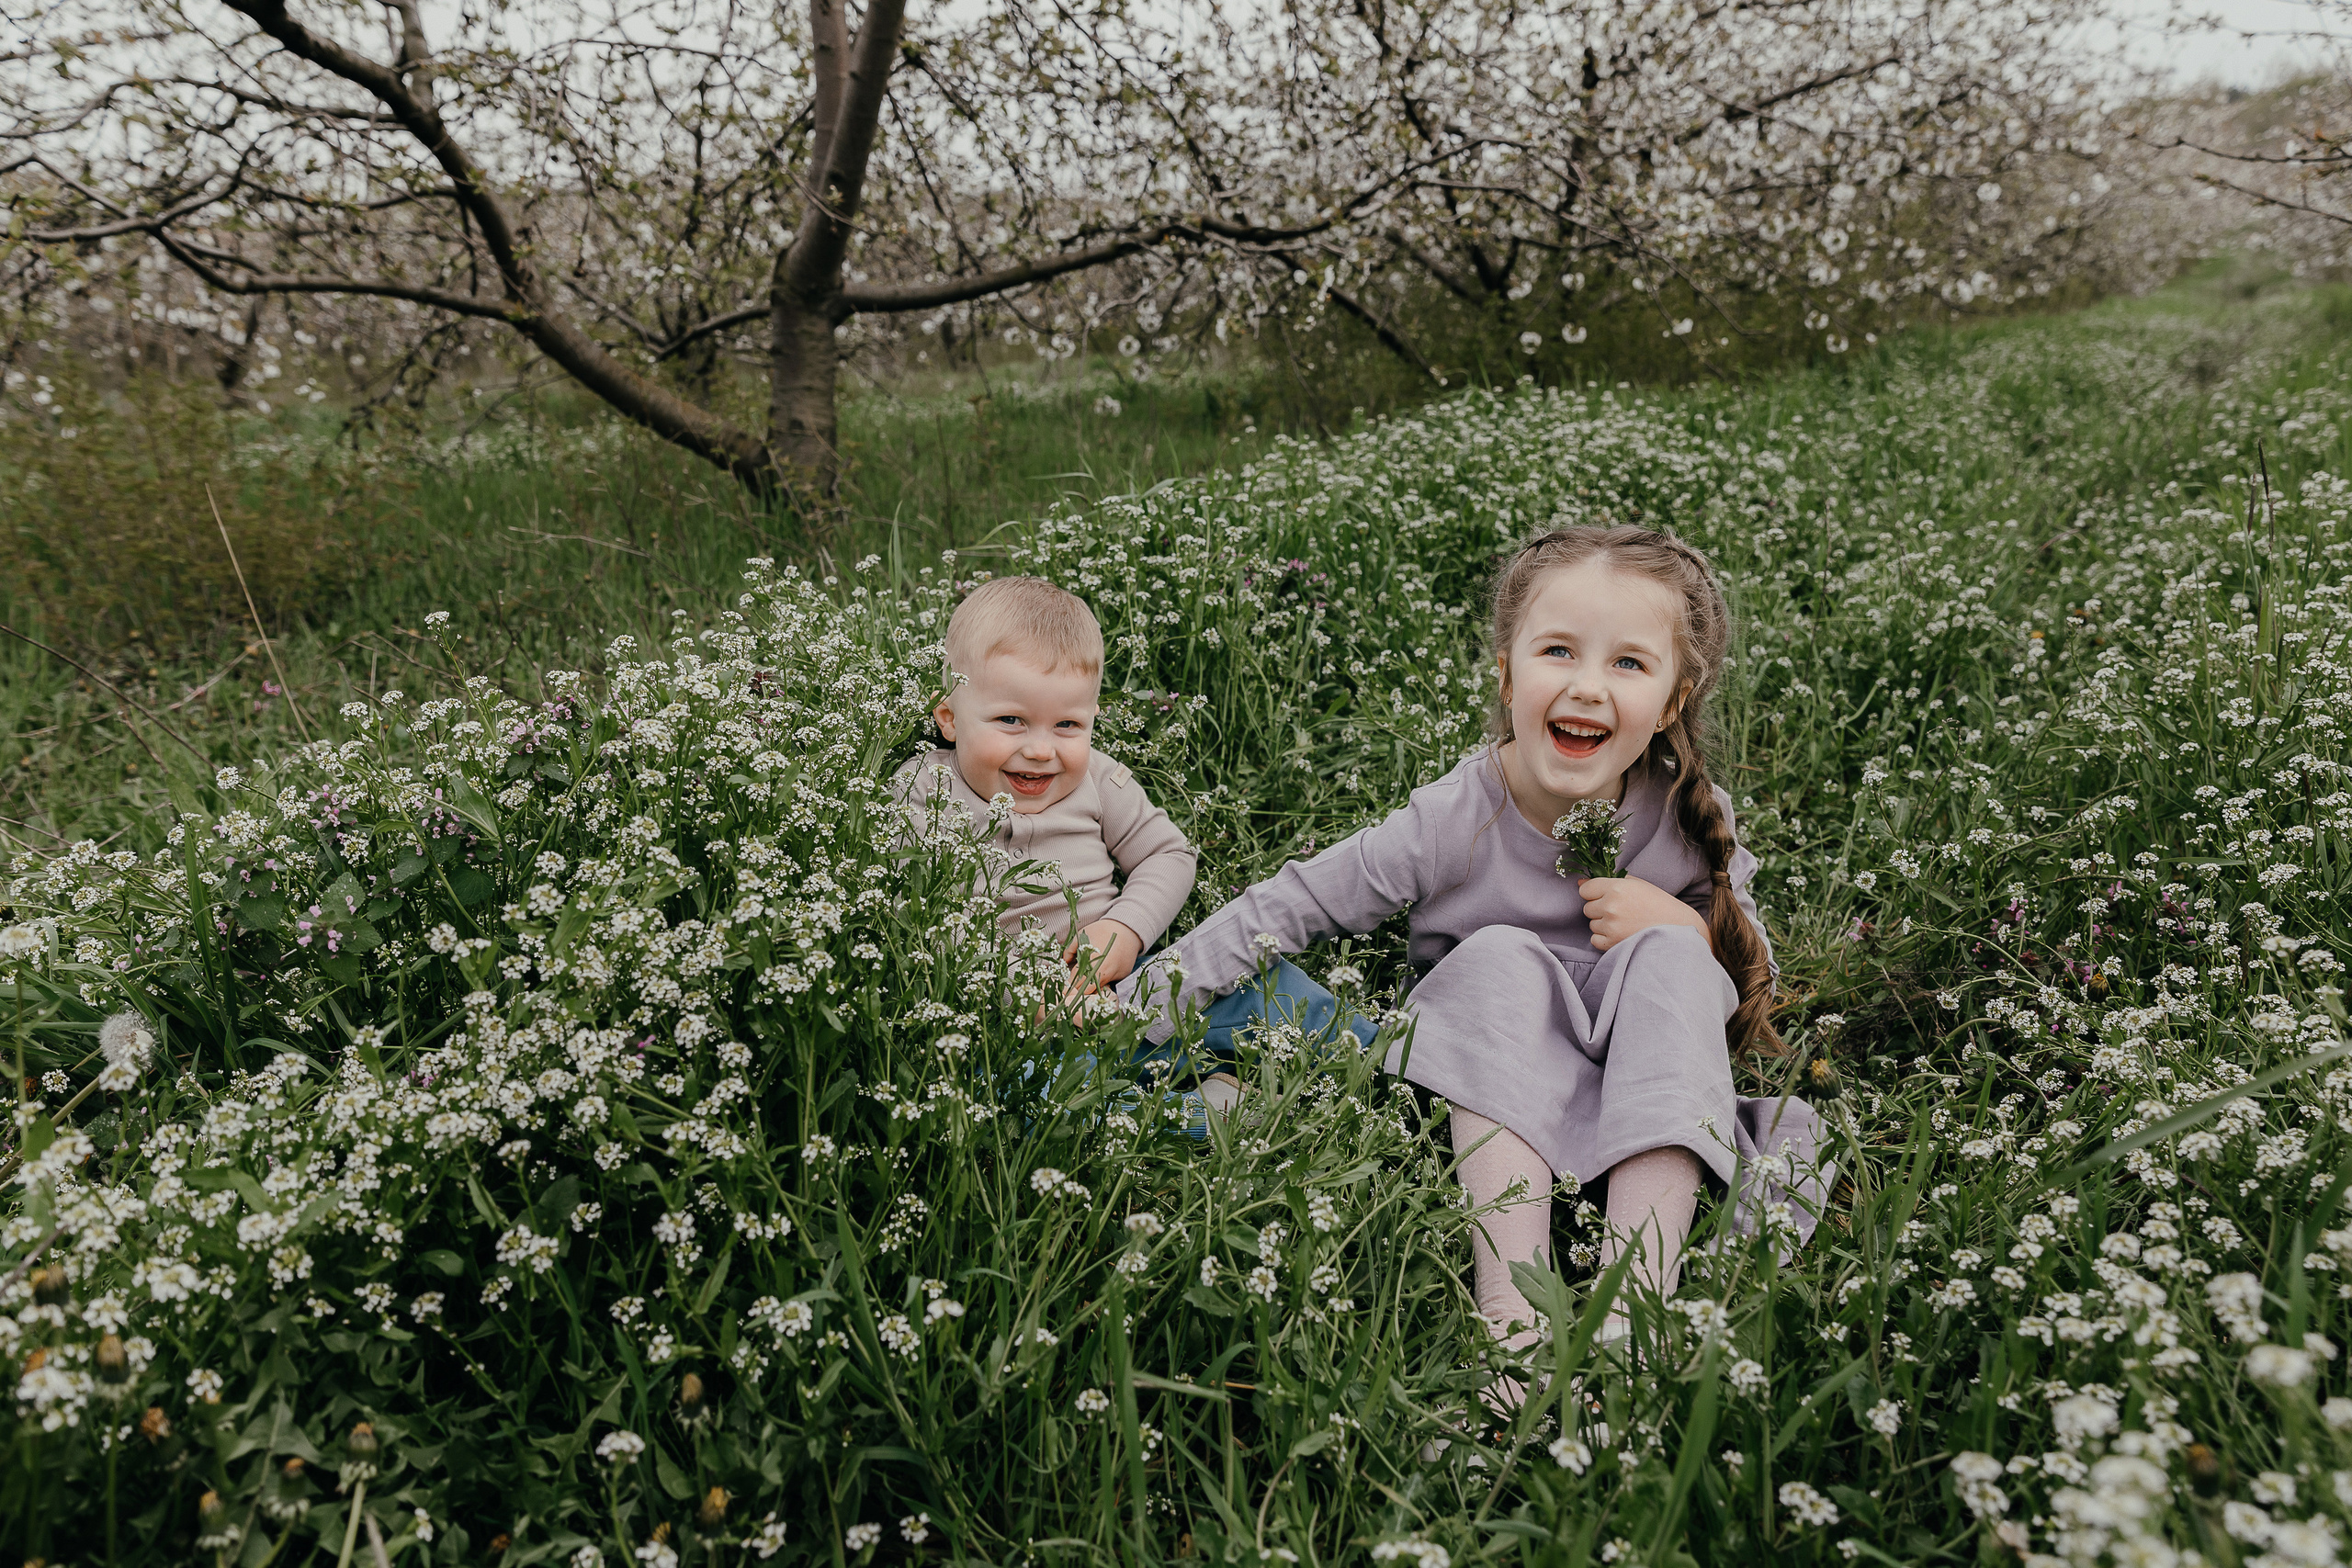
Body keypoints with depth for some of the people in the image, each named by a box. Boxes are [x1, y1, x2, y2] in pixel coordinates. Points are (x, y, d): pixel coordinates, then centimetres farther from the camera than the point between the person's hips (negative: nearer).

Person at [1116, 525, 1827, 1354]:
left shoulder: (1690, 817, -14)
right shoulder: (1453, 823, -22)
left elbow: (1753, 964, 1)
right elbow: (1288, 907, -17)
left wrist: (1685, 929, -22)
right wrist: (1130, 1007, -22)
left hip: (1639, 1072, 2)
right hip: (1493, 1080, -1)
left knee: (1672, 954, -26)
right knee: (1499, 955, -30)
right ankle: (1508, 1302, -40)